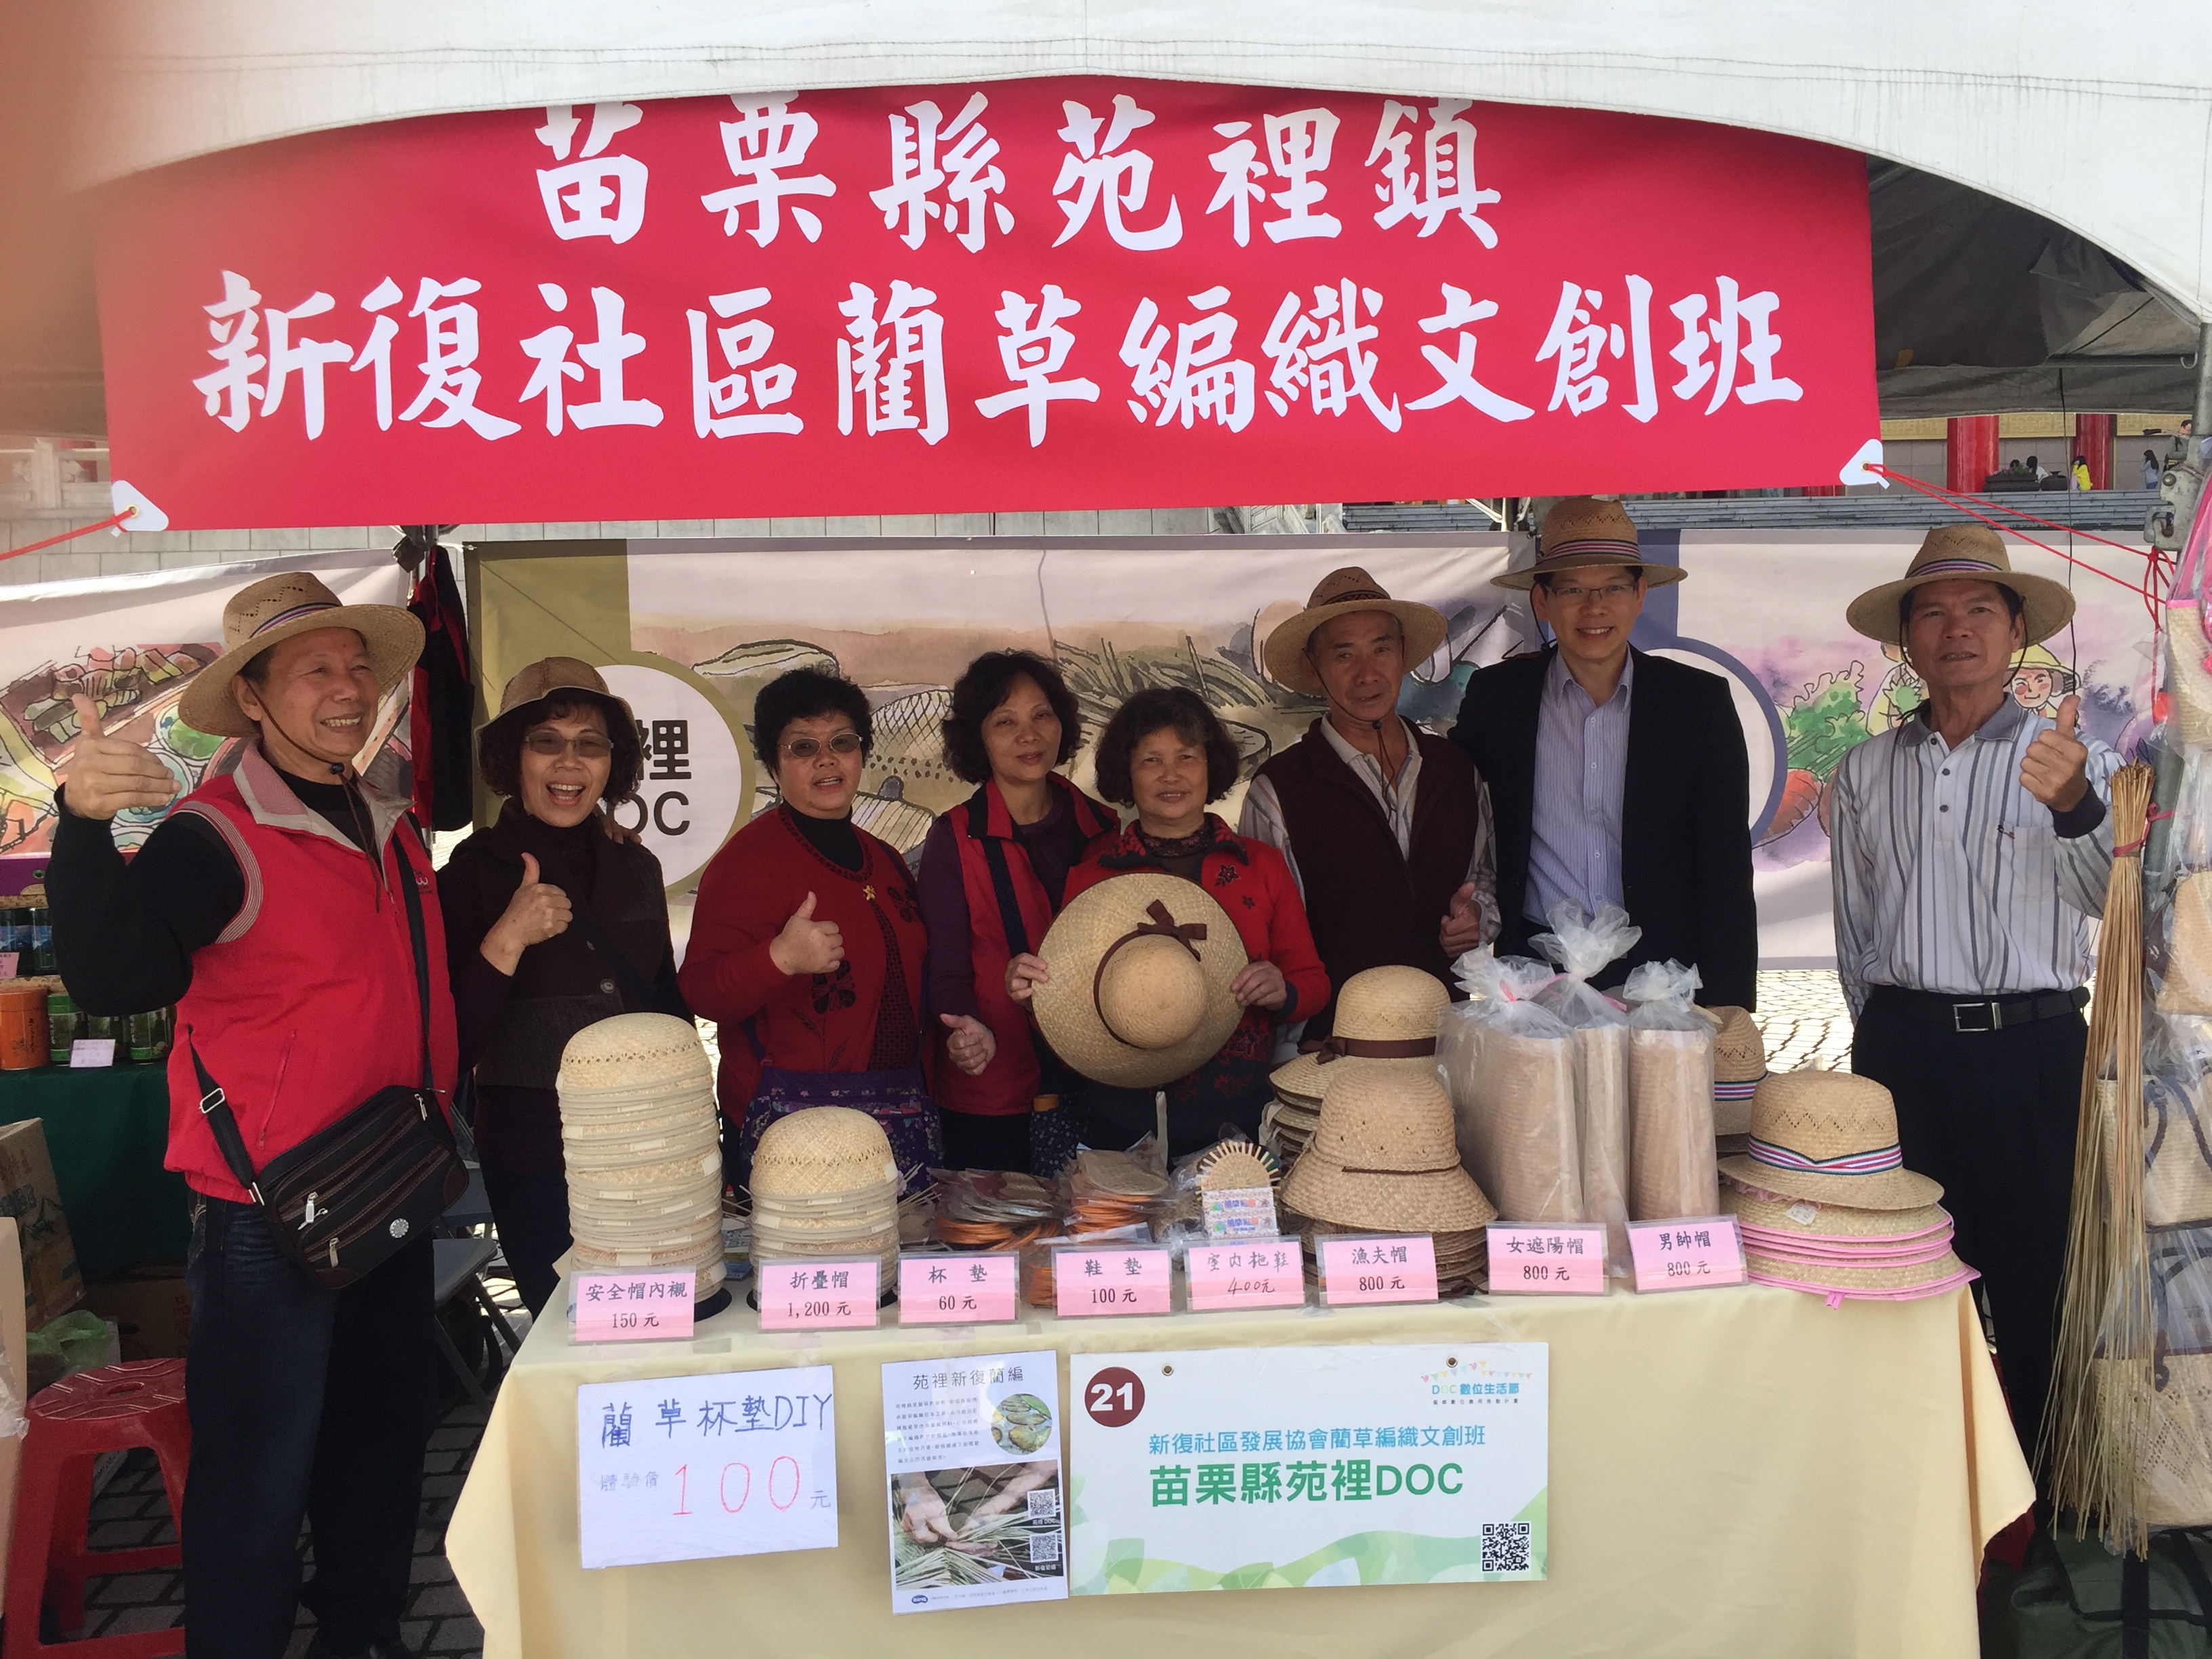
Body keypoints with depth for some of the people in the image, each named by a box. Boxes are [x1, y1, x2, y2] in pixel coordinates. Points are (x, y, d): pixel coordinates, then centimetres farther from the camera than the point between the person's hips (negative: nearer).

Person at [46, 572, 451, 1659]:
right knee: (259, 1476, 2)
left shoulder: (393, 828, 9)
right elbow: (110, 979, -28)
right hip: (268, 1215, -7)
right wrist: (84, 827, -42)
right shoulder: (214, 835, -13)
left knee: (386, 1445, 20)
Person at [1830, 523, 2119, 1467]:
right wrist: (1892, 1036, 11)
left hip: (2033, 1046, -2)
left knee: (2038, 1281, 4)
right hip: (1900, 1048, 2)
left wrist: (2072, 806, -36)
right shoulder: (1866, 772, 10)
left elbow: (2105, 896, -17)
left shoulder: (2075, 764, 2)